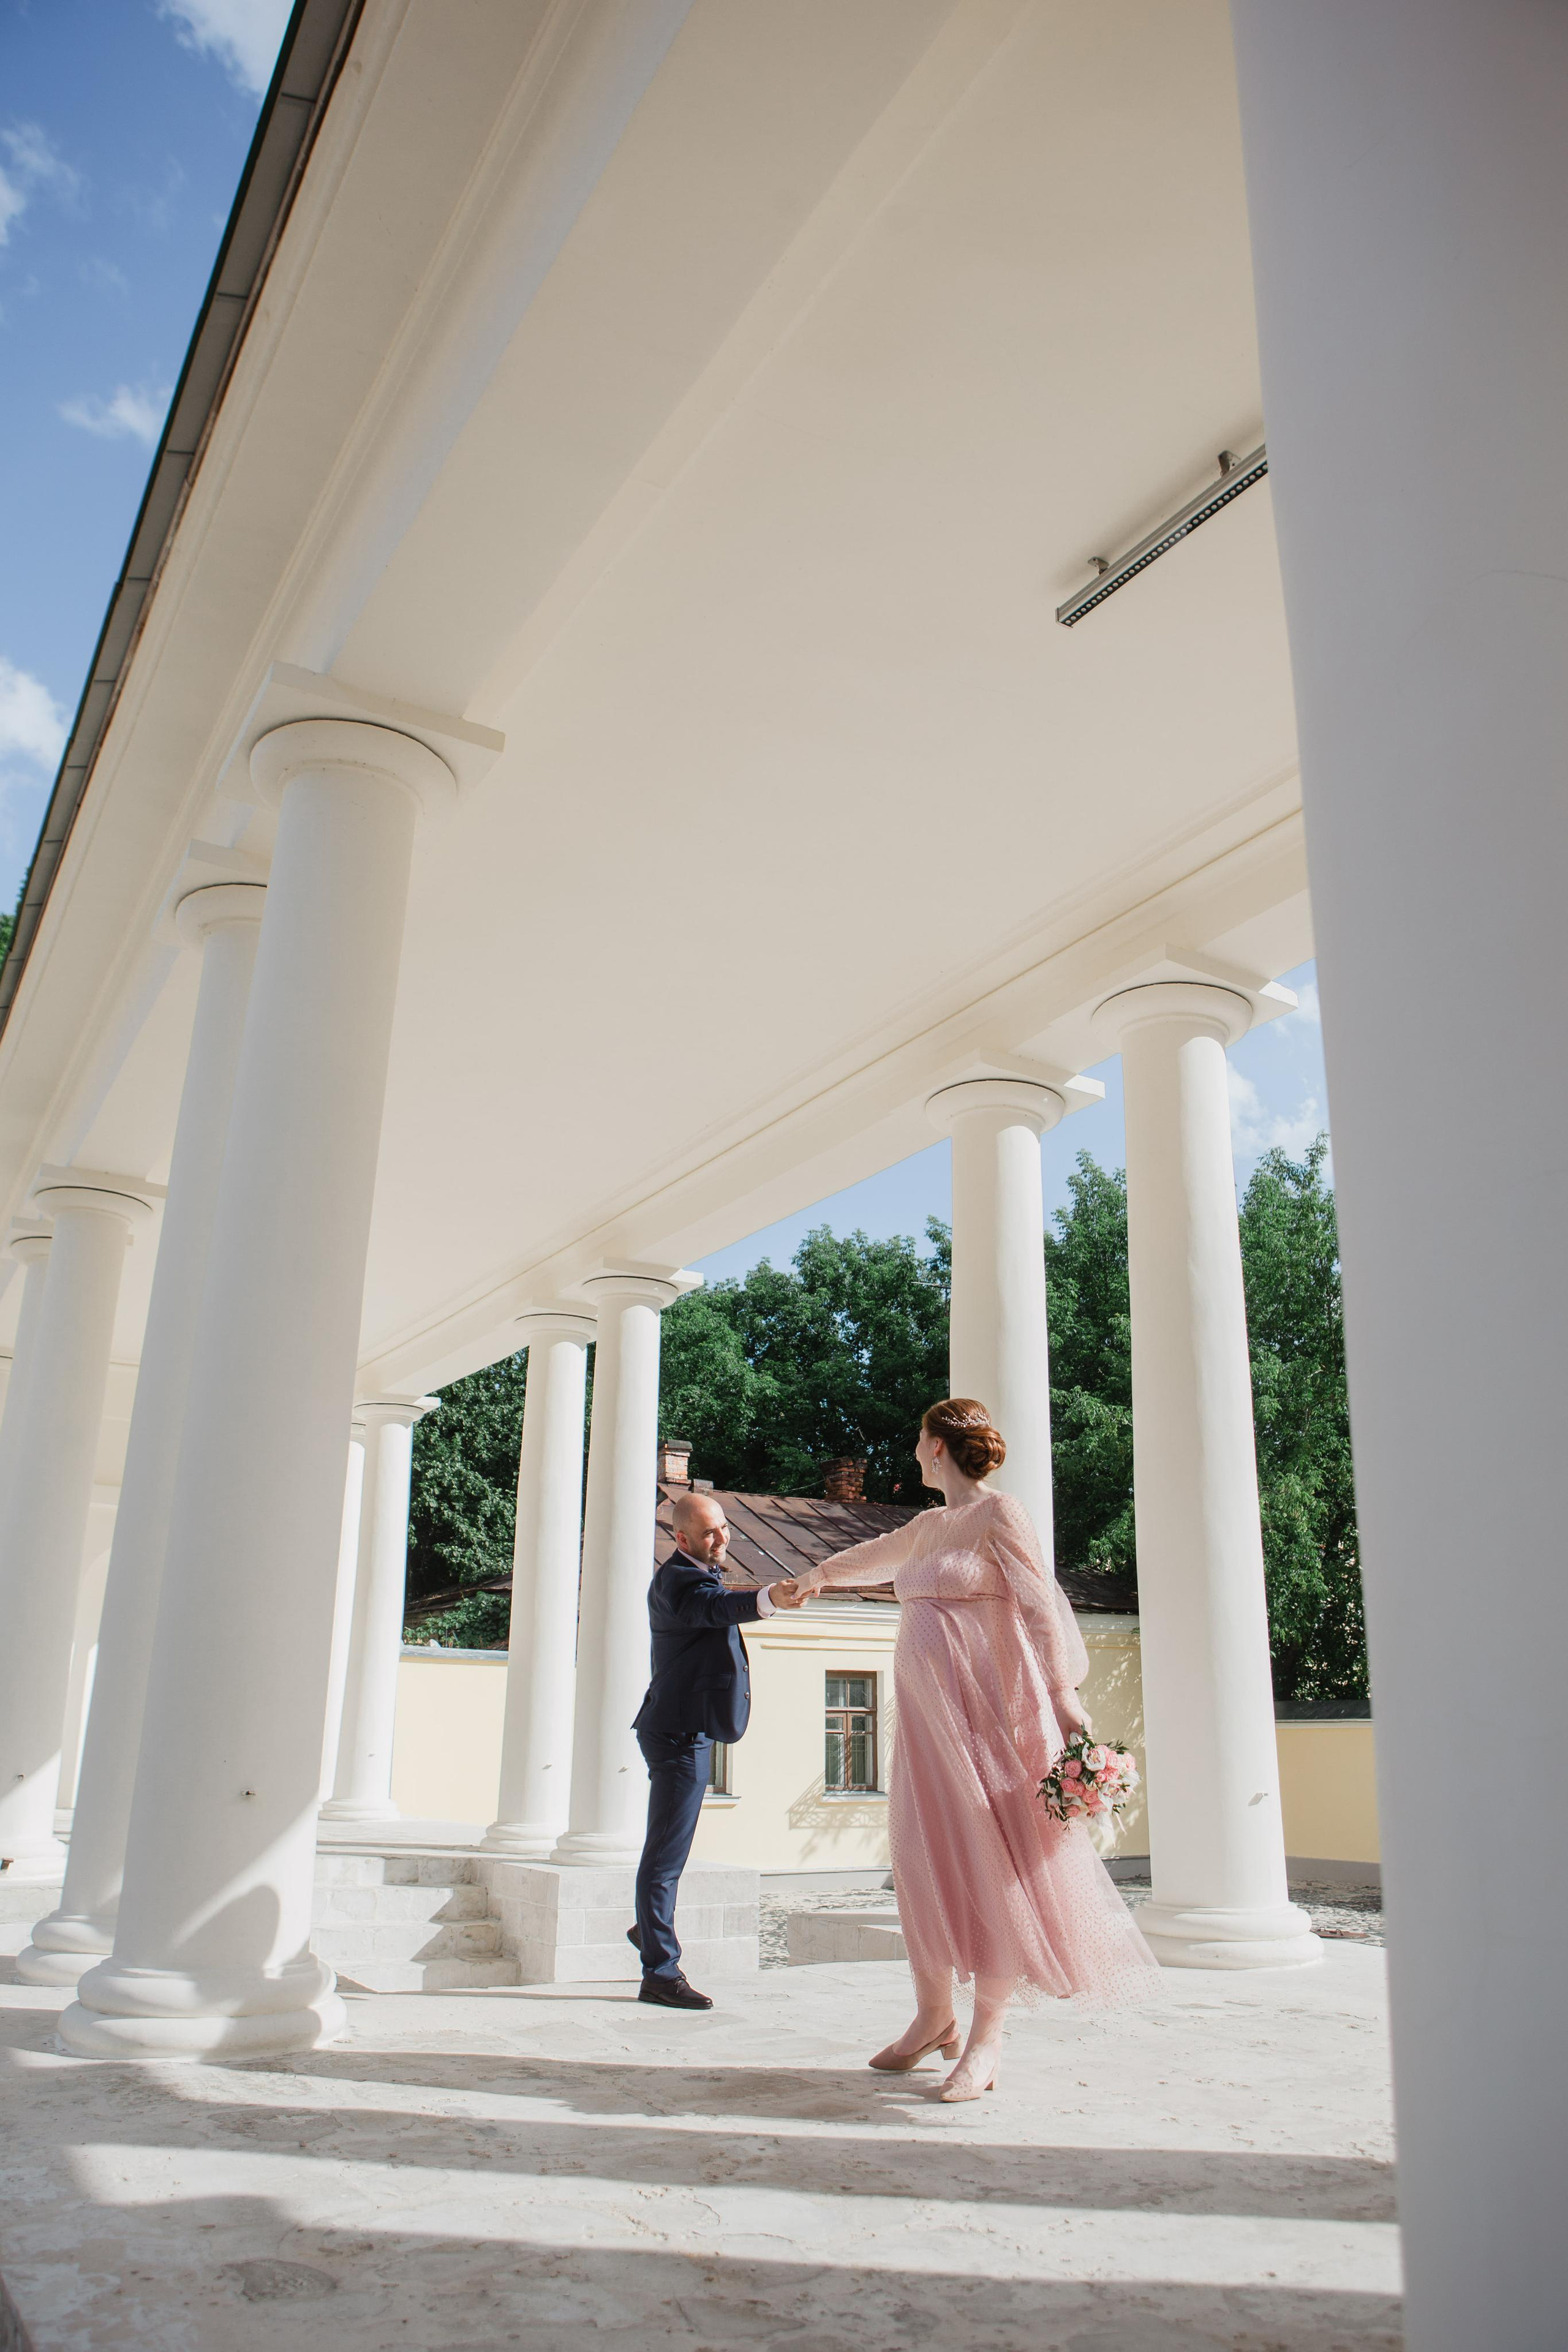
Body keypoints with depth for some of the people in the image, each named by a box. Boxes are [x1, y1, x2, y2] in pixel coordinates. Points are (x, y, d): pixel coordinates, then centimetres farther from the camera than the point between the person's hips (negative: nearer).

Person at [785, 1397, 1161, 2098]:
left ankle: (986, 2037, 5)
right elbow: (873, 1556, 34)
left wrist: (1063, 1698, -18)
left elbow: (1039, 1607, -11)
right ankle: (933, 2016, 19)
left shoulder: (1000, 1514, -6)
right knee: (924, 1853, 7)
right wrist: (820, 1573, 52)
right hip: (927, 1710, 7)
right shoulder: (930, 1526, 15)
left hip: (986, 1708, -7)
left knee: (990, 1859, -3)